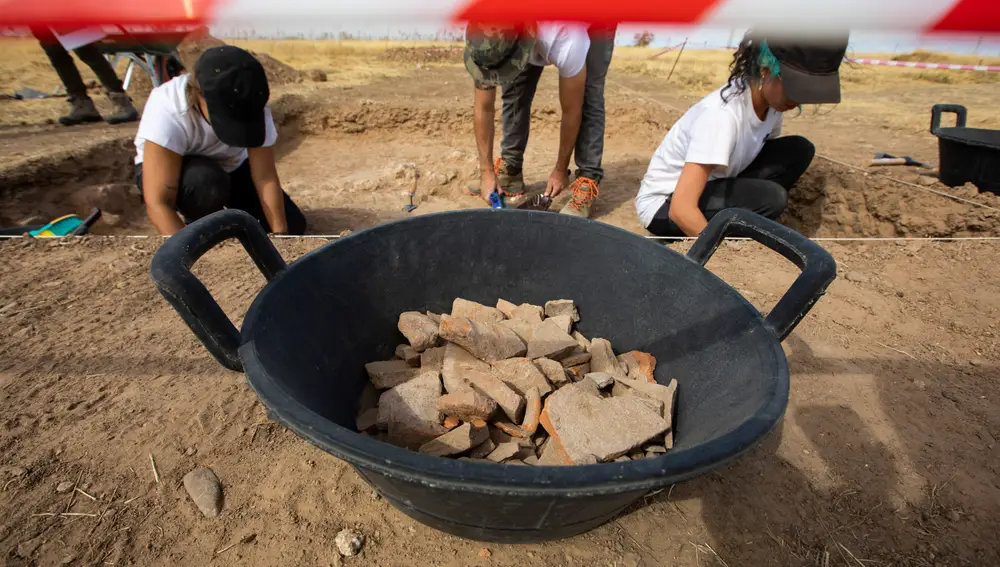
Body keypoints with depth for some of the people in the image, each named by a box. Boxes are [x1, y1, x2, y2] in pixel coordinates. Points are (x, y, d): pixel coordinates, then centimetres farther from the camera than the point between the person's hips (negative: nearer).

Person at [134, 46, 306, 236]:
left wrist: (280, 234, -37)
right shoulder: (168, 112, -37)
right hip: (168, 167, -3)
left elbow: (265, 177, -29)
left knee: (293, 226, -10)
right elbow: (158, 204, -40)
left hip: (229, 167, 3)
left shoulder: (252, 108, -29)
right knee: (206, 183, -40)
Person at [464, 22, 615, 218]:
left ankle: (587, 185, -15)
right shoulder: (485, 42, -33)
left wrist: (560, 170, -21)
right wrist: (487, 171, -25)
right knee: (514, 92, -9)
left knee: (588, 99, -20)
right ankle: (509, 173, 2)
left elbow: (572, 111, -31)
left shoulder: (565, 43, -44)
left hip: (593, 24, -3)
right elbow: (483, 108, -24)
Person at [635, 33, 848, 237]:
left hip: (711, 189, 8)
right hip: (663, 206, -8)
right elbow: (682, 209, -37)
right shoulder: (722, 114, -29)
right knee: (770, 197, -28)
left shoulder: (771, 102, -5)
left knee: (798, 151, -6)